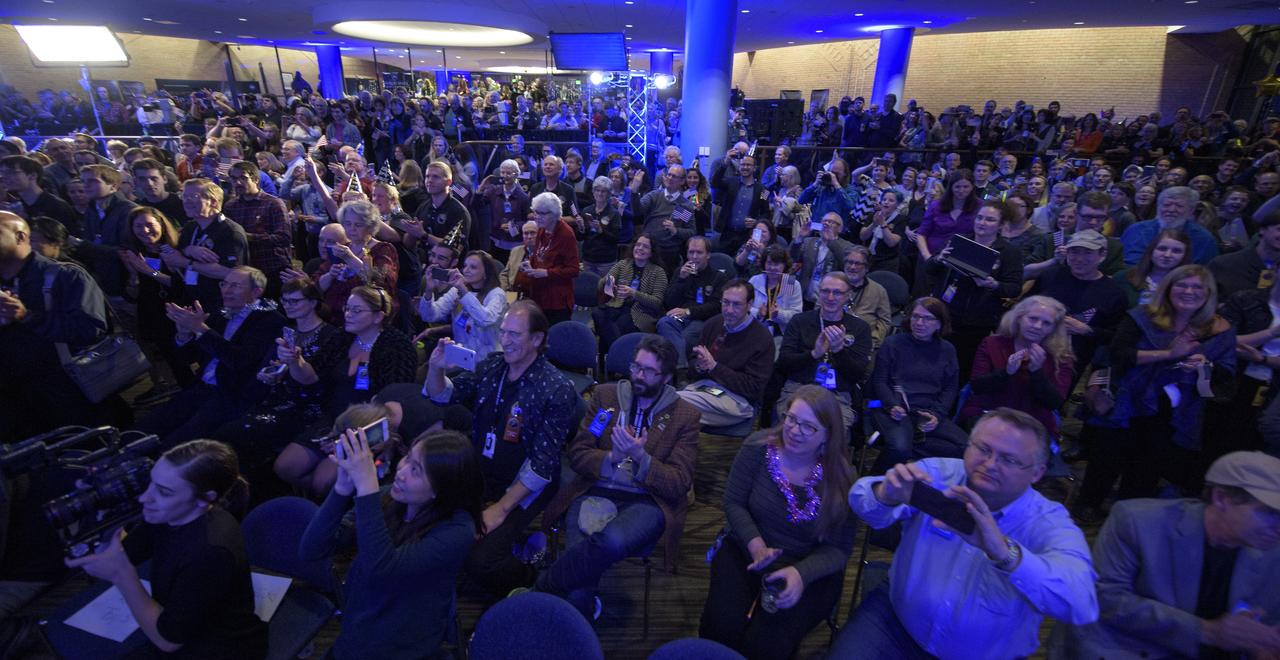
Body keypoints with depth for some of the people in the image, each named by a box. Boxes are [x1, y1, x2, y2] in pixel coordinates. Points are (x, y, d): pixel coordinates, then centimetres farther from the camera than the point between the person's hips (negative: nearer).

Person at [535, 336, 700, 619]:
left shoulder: (685, 416, 4)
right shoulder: (605, 395, 11)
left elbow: (679, 484, -1)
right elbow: (577, 452, 8)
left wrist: (640, 457, -18)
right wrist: (612, 458, -13)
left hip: (645, 500, -1)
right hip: (595, 492, 1)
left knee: (613, 540, -35)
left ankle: (540, 590, -15)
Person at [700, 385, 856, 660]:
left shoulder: (842, 477, -13)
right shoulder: (758, 447, -11)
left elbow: (839, 548, -8)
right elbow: (734, 503, -3)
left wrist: (801, 573, -26)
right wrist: (756, 544, -20)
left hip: (808, 571, -1)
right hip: (744, 552, 1)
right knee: (721, 630, -19)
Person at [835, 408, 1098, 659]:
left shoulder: (1051, 524, -11)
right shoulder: (936, 473, -9)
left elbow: (1081, 604, -28)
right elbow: (863, 499, -21)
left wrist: (1003, 551, -44)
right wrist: (885, 495, -44)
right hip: (898, 621, -2)